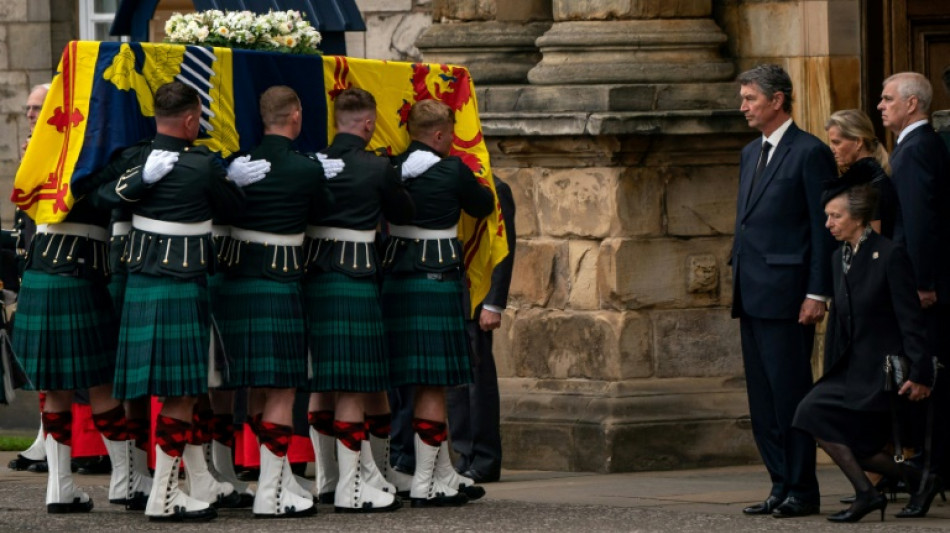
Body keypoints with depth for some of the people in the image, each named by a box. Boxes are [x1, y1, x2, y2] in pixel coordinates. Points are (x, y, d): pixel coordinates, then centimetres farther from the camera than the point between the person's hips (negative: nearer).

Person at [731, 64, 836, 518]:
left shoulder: (810, 153, -7)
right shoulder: (751, 154, 19)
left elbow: (824, 227, -10)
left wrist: (817, 293, -15)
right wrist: (738, 284, 16)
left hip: (786, 293, -9)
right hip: (752, 294, 9)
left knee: (790, 392, -7)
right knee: (762, 398, 8)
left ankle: (802, 491, -2)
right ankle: (781, 486, 13)